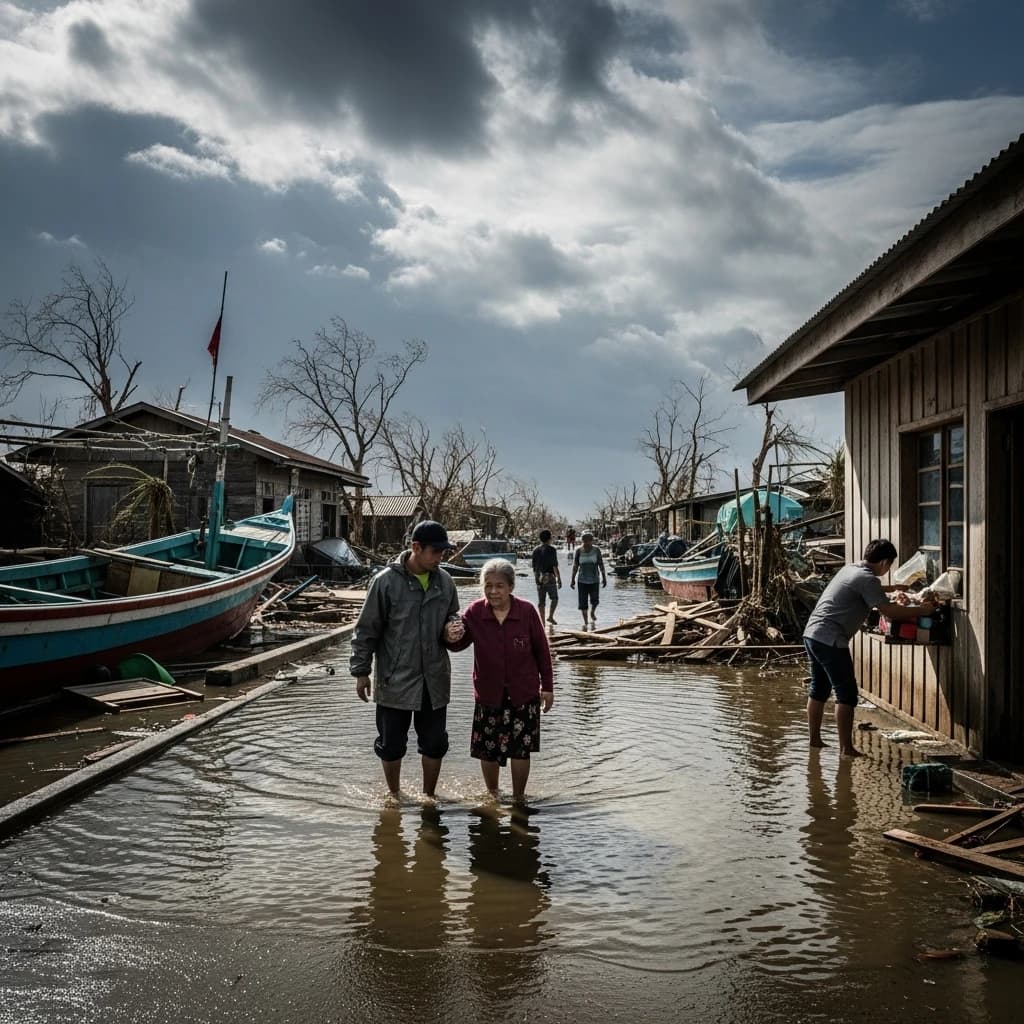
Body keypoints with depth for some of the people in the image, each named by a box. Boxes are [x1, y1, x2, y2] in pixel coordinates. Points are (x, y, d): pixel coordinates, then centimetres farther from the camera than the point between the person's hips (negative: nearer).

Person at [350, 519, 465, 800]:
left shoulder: (444, 581, 1)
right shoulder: (386, 581, -13)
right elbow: (367, 630, -8)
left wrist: (451, 632, -8)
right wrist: (361, 671, -7)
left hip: (435, 680, 4)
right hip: (395, 681, -4)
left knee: (435, 743, 13)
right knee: (391, 745, 10)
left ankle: (428, 797, 33)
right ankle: (394, 796, 32)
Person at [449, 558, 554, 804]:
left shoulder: (527, 611, -10)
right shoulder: (475, 612, -8)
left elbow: (542, 650, -1)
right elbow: (458, 643, -7)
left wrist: (547, 687, 3)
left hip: (523, 693, -1)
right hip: (489, 694, 1)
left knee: (521, 748, 5)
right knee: (488, 749, 9)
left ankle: (519, 797, 25)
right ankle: (492, 795, 31)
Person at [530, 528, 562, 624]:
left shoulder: (536, 550, 7)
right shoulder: (551, 550, -10)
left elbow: (534, 567, 12)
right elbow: (555, 567, -13)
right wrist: (559, 579, -9)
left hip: (539, 578, 5)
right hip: (550, 577, -5)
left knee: (541, 601, 6)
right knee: (554, 598, 13)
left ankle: (542, 621, 6)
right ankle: (550, 616, 1)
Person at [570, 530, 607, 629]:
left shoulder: (596, 550, -4)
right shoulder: (579, 550, -4)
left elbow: (601, 564, 2)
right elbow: (575, 565, 1)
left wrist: (604, 577, 1)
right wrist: (573, 579, 0)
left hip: (594, 580, 0)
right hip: (582, 580, 0)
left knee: (594, 600, -3)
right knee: (583, 602, -2)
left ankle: (592, 613, 31)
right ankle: (585, 622, 9)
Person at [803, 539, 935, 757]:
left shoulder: (849, 569, 16)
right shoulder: (867, 579, -12)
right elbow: (890, 611, -14)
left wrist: (889, 588, 41)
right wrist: (922, 610, -3)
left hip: (811, 634, 10)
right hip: (830, 640, -10)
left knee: (819, 689, 18)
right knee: (846, 694, -3)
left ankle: (814, 739, 27)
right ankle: (846, 748, -3)